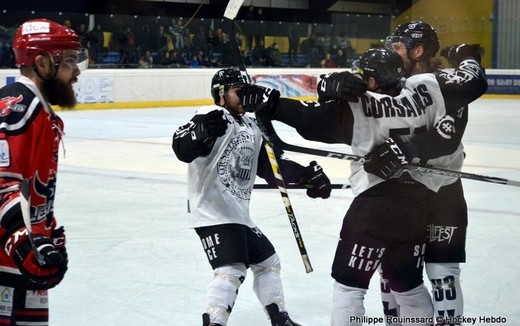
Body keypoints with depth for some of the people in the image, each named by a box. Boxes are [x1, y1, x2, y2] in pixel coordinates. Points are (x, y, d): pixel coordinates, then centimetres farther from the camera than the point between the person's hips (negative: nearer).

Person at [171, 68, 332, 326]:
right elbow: (182, 149, -29)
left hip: (238, 213, 10)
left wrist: (305, 175, 7)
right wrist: (202, 132, -50)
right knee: (231, 270, -23)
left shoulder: (251, 126, 15)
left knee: (268, 261, 19)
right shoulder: (212, 118, -12)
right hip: (212, 211, -10)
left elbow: (269, 166, 20)